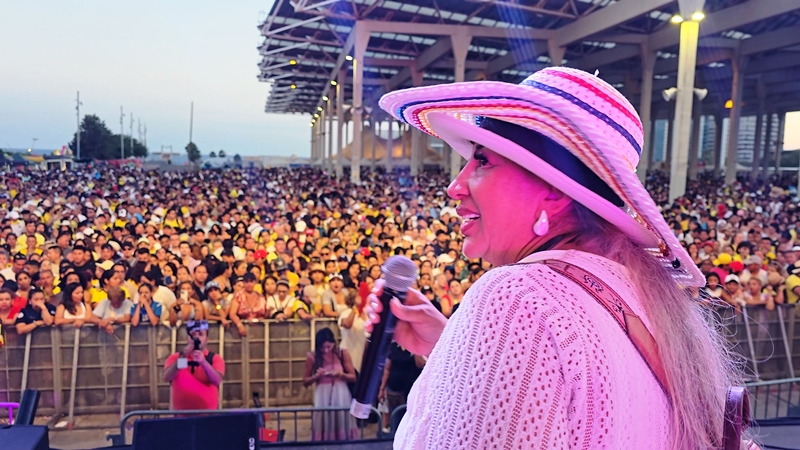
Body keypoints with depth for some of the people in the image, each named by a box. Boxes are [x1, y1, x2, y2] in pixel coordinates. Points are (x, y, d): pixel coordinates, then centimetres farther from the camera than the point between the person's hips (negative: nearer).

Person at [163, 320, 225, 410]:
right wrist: (182, 357, -21)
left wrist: (203, 362, -27)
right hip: (181, 414, 1)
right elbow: (167, 378, -10)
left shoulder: (215, 358, 2)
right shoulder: (175, 358, 6)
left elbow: (217, 380, -14)